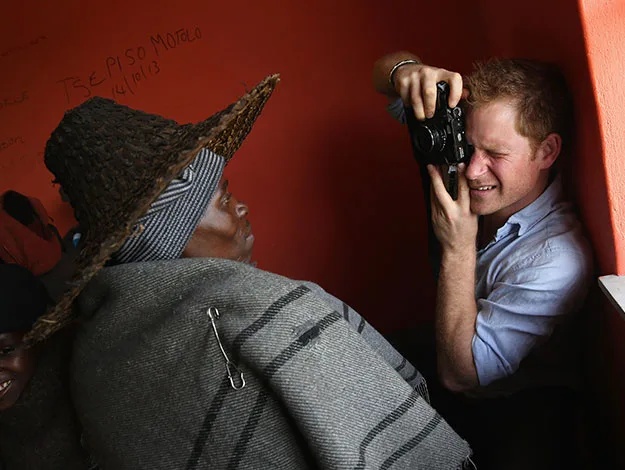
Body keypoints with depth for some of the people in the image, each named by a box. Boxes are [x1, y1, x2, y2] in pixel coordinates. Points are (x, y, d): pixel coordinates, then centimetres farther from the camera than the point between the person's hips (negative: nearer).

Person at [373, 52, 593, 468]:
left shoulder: (558, 259, -30)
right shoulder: (472, 169, -11)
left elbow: (459, 374, -26)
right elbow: (387, 70, -2)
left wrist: (458, 246, -31)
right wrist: (407, 70, -28)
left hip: (516, 411, -6)